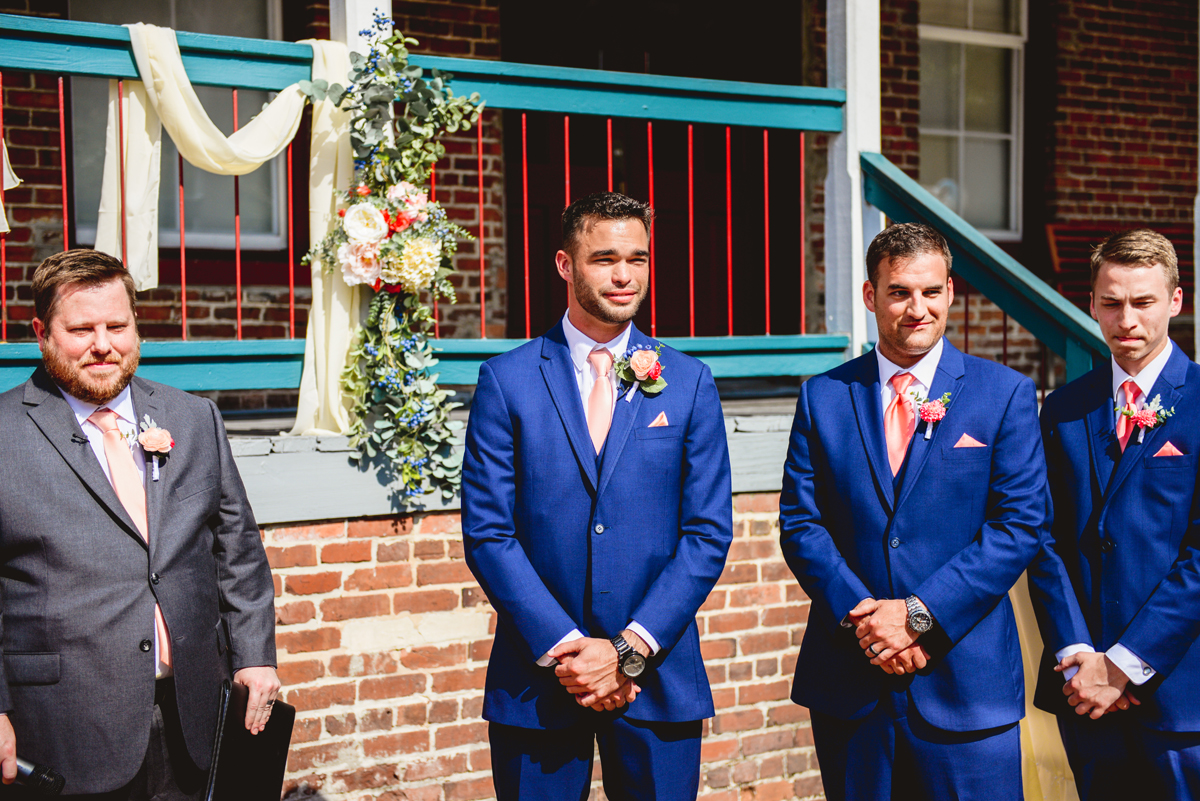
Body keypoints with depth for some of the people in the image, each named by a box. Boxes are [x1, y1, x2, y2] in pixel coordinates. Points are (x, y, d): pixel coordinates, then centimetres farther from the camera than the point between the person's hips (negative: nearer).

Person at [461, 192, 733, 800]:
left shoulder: (690, 383, 4)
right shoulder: (506, 380, 0)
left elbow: (709, 533, 0)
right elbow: (486, 532, -4)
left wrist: (629, 650, -9)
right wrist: (561, 647, -12)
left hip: (657, 677, 1)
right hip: (536, 677, -1)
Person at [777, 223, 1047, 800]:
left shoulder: (1006, 394, 1)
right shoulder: (823, 397, 6)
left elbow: (1020, 524, -5)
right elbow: (799, 523, 2)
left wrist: (919, 614, -14)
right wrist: (860, 616, -13)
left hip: (965, 680, -1)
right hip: (848, 681, 2)